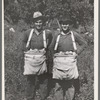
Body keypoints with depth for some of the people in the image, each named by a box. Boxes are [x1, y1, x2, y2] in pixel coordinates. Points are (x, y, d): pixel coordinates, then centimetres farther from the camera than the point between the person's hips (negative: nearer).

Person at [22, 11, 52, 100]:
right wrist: (26, 50, 9)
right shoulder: (28, 33, 4)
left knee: (43, 80, 4)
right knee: (30, 80, 4)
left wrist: (45, 50, 7)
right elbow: (24, 42, 20)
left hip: (42, 59, 0)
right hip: (30, 59, 0)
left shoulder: (47, 33, 1)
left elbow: (51, 44, 16)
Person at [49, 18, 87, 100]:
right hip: (59, 60, 0)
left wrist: (77, 52, 4)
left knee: (71, 82, 0)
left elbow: (84, 44, 13)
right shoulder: (57, 35, 8)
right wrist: (55, 55, 7)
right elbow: (52, 47, 17)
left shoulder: (74, 35, 6)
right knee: (58, 82, -1)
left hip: (70, 60, 0)